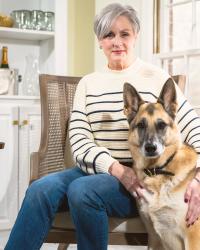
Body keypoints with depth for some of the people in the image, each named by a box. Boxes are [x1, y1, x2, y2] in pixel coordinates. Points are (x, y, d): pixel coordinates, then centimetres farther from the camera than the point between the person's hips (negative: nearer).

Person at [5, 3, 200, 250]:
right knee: (40, 189, -25)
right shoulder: (88, 83, 10)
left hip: (141, 179, -3)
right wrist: (117, 169, -16)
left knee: (82, 190, -31)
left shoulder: (155, 78, 1)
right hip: (96, 170, 3)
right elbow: (78, 139, 1)